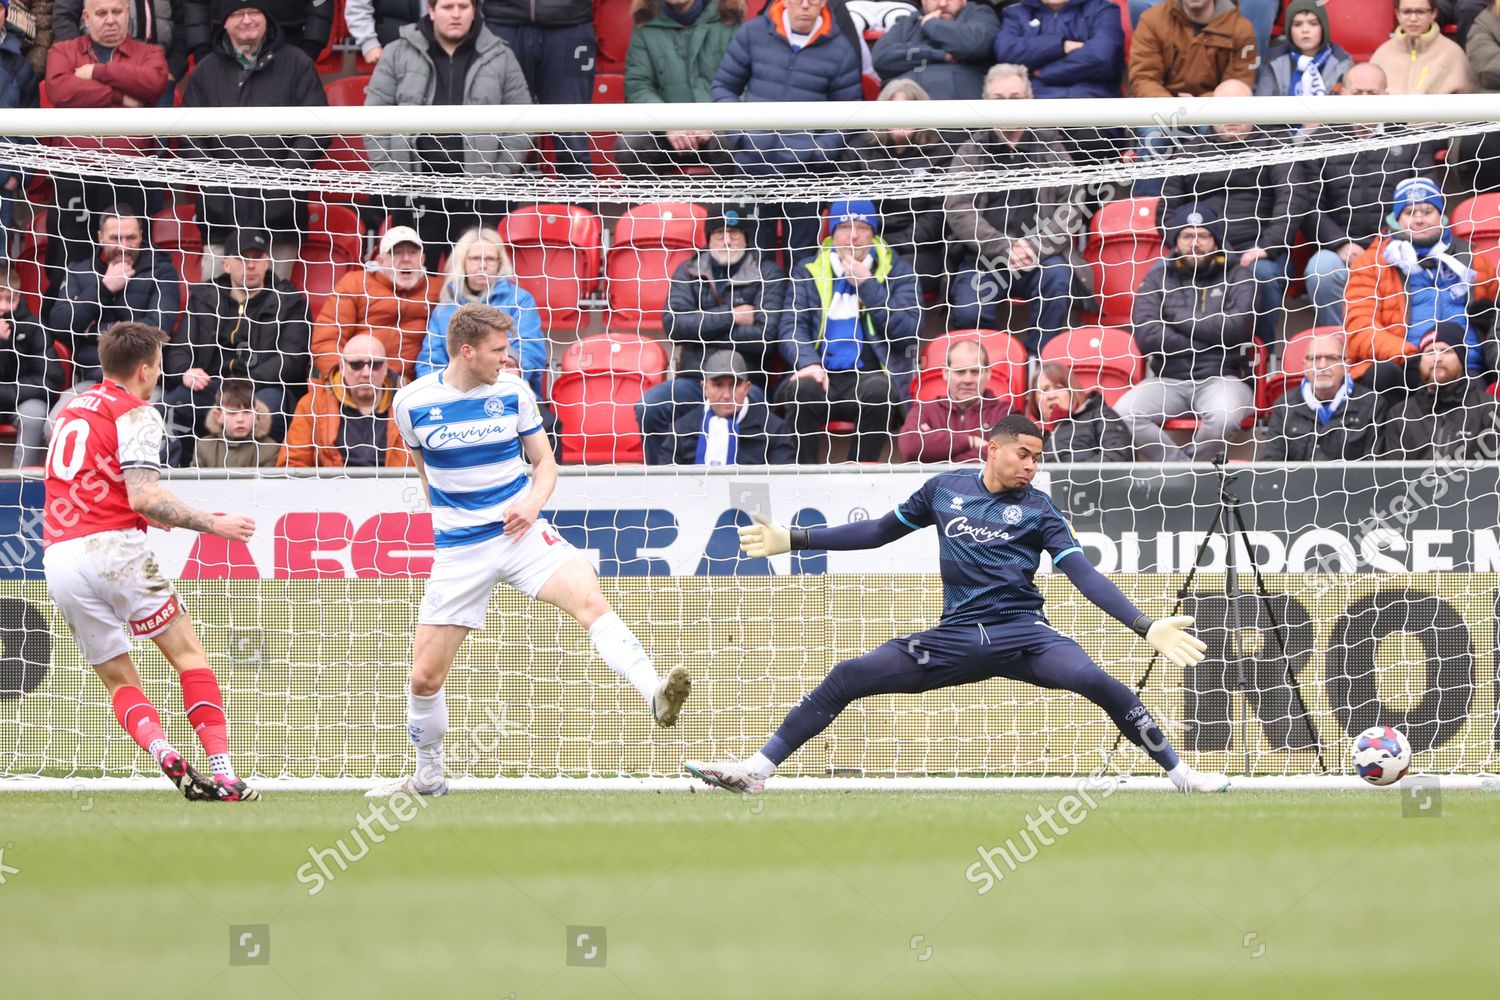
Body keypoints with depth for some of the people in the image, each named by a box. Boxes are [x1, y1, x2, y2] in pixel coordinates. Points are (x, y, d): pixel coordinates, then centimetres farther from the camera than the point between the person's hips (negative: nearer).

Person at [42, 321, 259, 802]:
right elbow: (144, 498, -14)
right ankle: (222, 772, -10)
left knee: (118, 680, 10)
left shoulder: (72, 410, 21)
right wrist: (214, 524, -7)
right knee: (189, 652, 2)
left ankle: (163, 752, -17)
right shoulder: (137, 414, -3)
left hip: (58, 559, 6)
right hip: (112, 548, -6)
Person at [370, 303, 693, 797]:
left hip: (520, 531, 0)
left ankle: (657, 697, -41)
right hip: (457, 548, 0)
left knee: (589, 599, -29)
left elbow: (545, 462, 8)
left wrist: (534, 501, -12)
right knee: (425, 677, 1)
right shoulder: (413, 402, -4)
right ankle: (428, 777, 24)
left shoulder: (513, 392, -2)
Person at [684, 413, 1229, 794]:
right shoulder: (945, 488, 10)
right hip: (955, 637, 2)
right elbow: (879, 531, 20)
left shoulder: (1037, 508, 3)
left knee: (1099, 683, -28)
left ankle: (1180, 774, -14)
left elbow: (1084, 575, -3)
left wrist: (1146, 626, -16)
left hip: (1022, 634, -2)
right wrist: (794, 539, 17)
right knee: (847, 678, -8)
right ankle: (757, 769, -2)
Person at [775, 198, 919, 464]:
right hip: (823, 375, 1)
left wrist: (866, 284, -5)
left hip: (872, 375, -1)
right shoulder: (808, 272, 16)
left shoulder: (896, 271, 12)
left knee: (877, 390, -35)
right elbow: (792, 328, 4)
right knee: (803, 388, -33)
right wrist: (809, 363, -17)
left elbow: (906, 332, -1)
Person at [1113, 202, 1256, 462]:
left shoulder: (1236, 277, 8)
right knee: (1122, 416, -26)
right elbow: (1146, 336, -5)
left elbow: (1237, 327, -11)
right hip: (1168, 379, 2)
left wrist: (1179, 320, -3)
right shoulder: (1157, 278, 11)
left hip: (1221, 379, -2)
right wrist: (1203, 344, -7)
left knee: (1224, 416, -37)